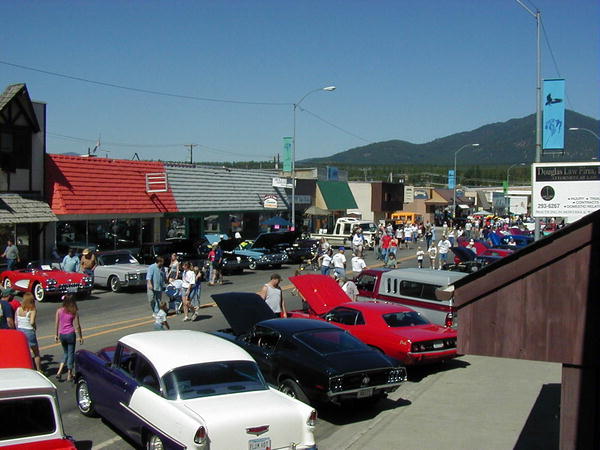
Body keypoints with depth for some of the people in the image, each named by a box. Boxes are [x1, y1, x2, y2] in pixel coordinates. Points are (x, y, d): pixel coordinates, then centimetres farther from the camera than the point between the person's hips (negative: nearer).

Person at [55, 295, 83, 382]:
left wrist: (56, 335, 15)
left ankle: (59, 371, 8)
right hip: (70, 334, -3)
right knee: (71, 353, 9)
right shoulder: (74, 312, -9)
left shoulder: (59, 311, -4)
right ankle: (69, 375, 12)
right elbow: (77, 326, -6)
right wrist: (80, 337, 4)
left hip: (61, 334, 3)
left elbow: (57, 324, 3)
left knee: (66, 353, 21)